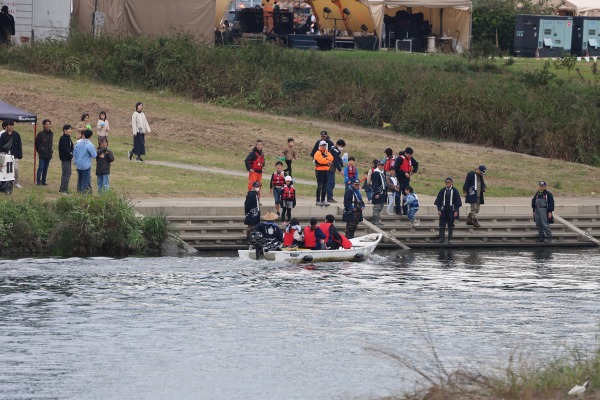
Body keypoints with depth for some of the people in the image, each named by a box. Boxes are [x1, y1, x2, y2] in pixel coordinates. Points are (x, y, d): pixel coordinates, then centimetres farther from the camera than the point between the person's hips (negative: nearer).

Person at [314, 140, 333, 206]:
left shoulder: (326, 153, 16)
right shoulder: (318, 153, -9)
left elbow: (331, 158, 1)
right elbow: (321, 160, -21)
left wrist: (326, 159, -16)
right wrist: (328, 160, -7)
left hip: (326, 171, 8)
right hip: (320, 171, -8)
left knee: (325, 186, 10)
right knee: (320, 186, -9)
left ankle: (323, 200, 17)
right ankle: (318, 201, -6)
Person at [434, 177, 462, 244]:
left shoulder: (455, 191, -1)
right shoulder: (443, 190, 3)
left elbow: (457, 201, 0)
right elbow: (438, 201, 5)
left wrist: (456, 211, -6)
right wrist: (439, 210, -3)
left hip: (451, 210, -1)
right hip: (443, 210, 1)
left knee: (451, 225, 4)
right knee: (442, 225, -1)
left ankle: (450, 239, 10)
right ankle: (441, 238, 3)